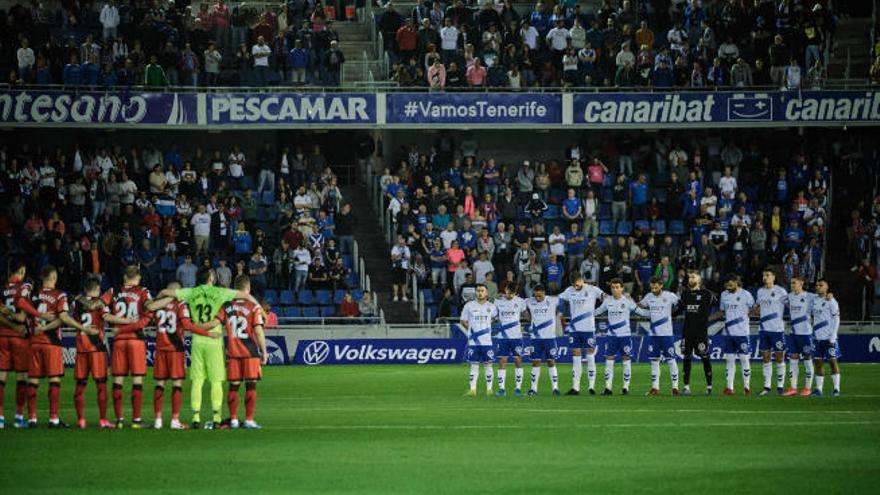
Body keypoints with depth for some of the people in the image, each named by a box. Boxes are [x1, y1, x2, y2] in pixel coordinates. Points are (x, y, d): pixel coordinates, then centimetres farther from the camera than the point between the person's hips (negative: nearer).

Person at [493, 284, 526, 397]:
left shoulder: (520, 301, 0)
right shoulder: (498, 302, 1)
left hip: (516, 336, 0)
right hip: (502, 336, 0)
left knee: (518, 360, -1)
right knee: (502, 361, -2)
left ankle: (518, 387, 6)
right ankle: (501, 388, 0)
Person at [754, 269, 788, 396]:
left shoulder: (780, 291, -6)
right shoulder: (760, 291, 11)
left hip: (777, 329, -5)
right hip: (764, 329, 5)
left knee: (779, 357, 0)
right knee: (766, 358, 6)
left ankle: (780, 386, 6)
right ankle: (766, 387, 10)